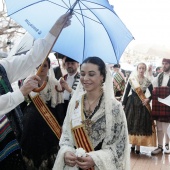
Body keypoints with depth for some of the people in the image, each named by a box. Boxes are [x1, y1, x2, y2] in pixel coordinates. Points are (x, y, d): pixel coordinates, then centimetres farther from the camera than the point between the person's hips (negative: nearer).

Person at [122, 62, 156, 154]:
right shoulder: (132, 79, -1)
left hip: (142, 105, 1)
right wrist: (123, 104, -2)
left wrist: (148, 99, -11)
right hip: (131, 103, 0)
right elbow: (126, 91, 0)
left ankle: (138, 145, 8)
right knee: (131, 123, 1)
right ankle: (132, 143, 14)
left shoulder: (147, 81, 2)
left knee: (141, 125, 1)